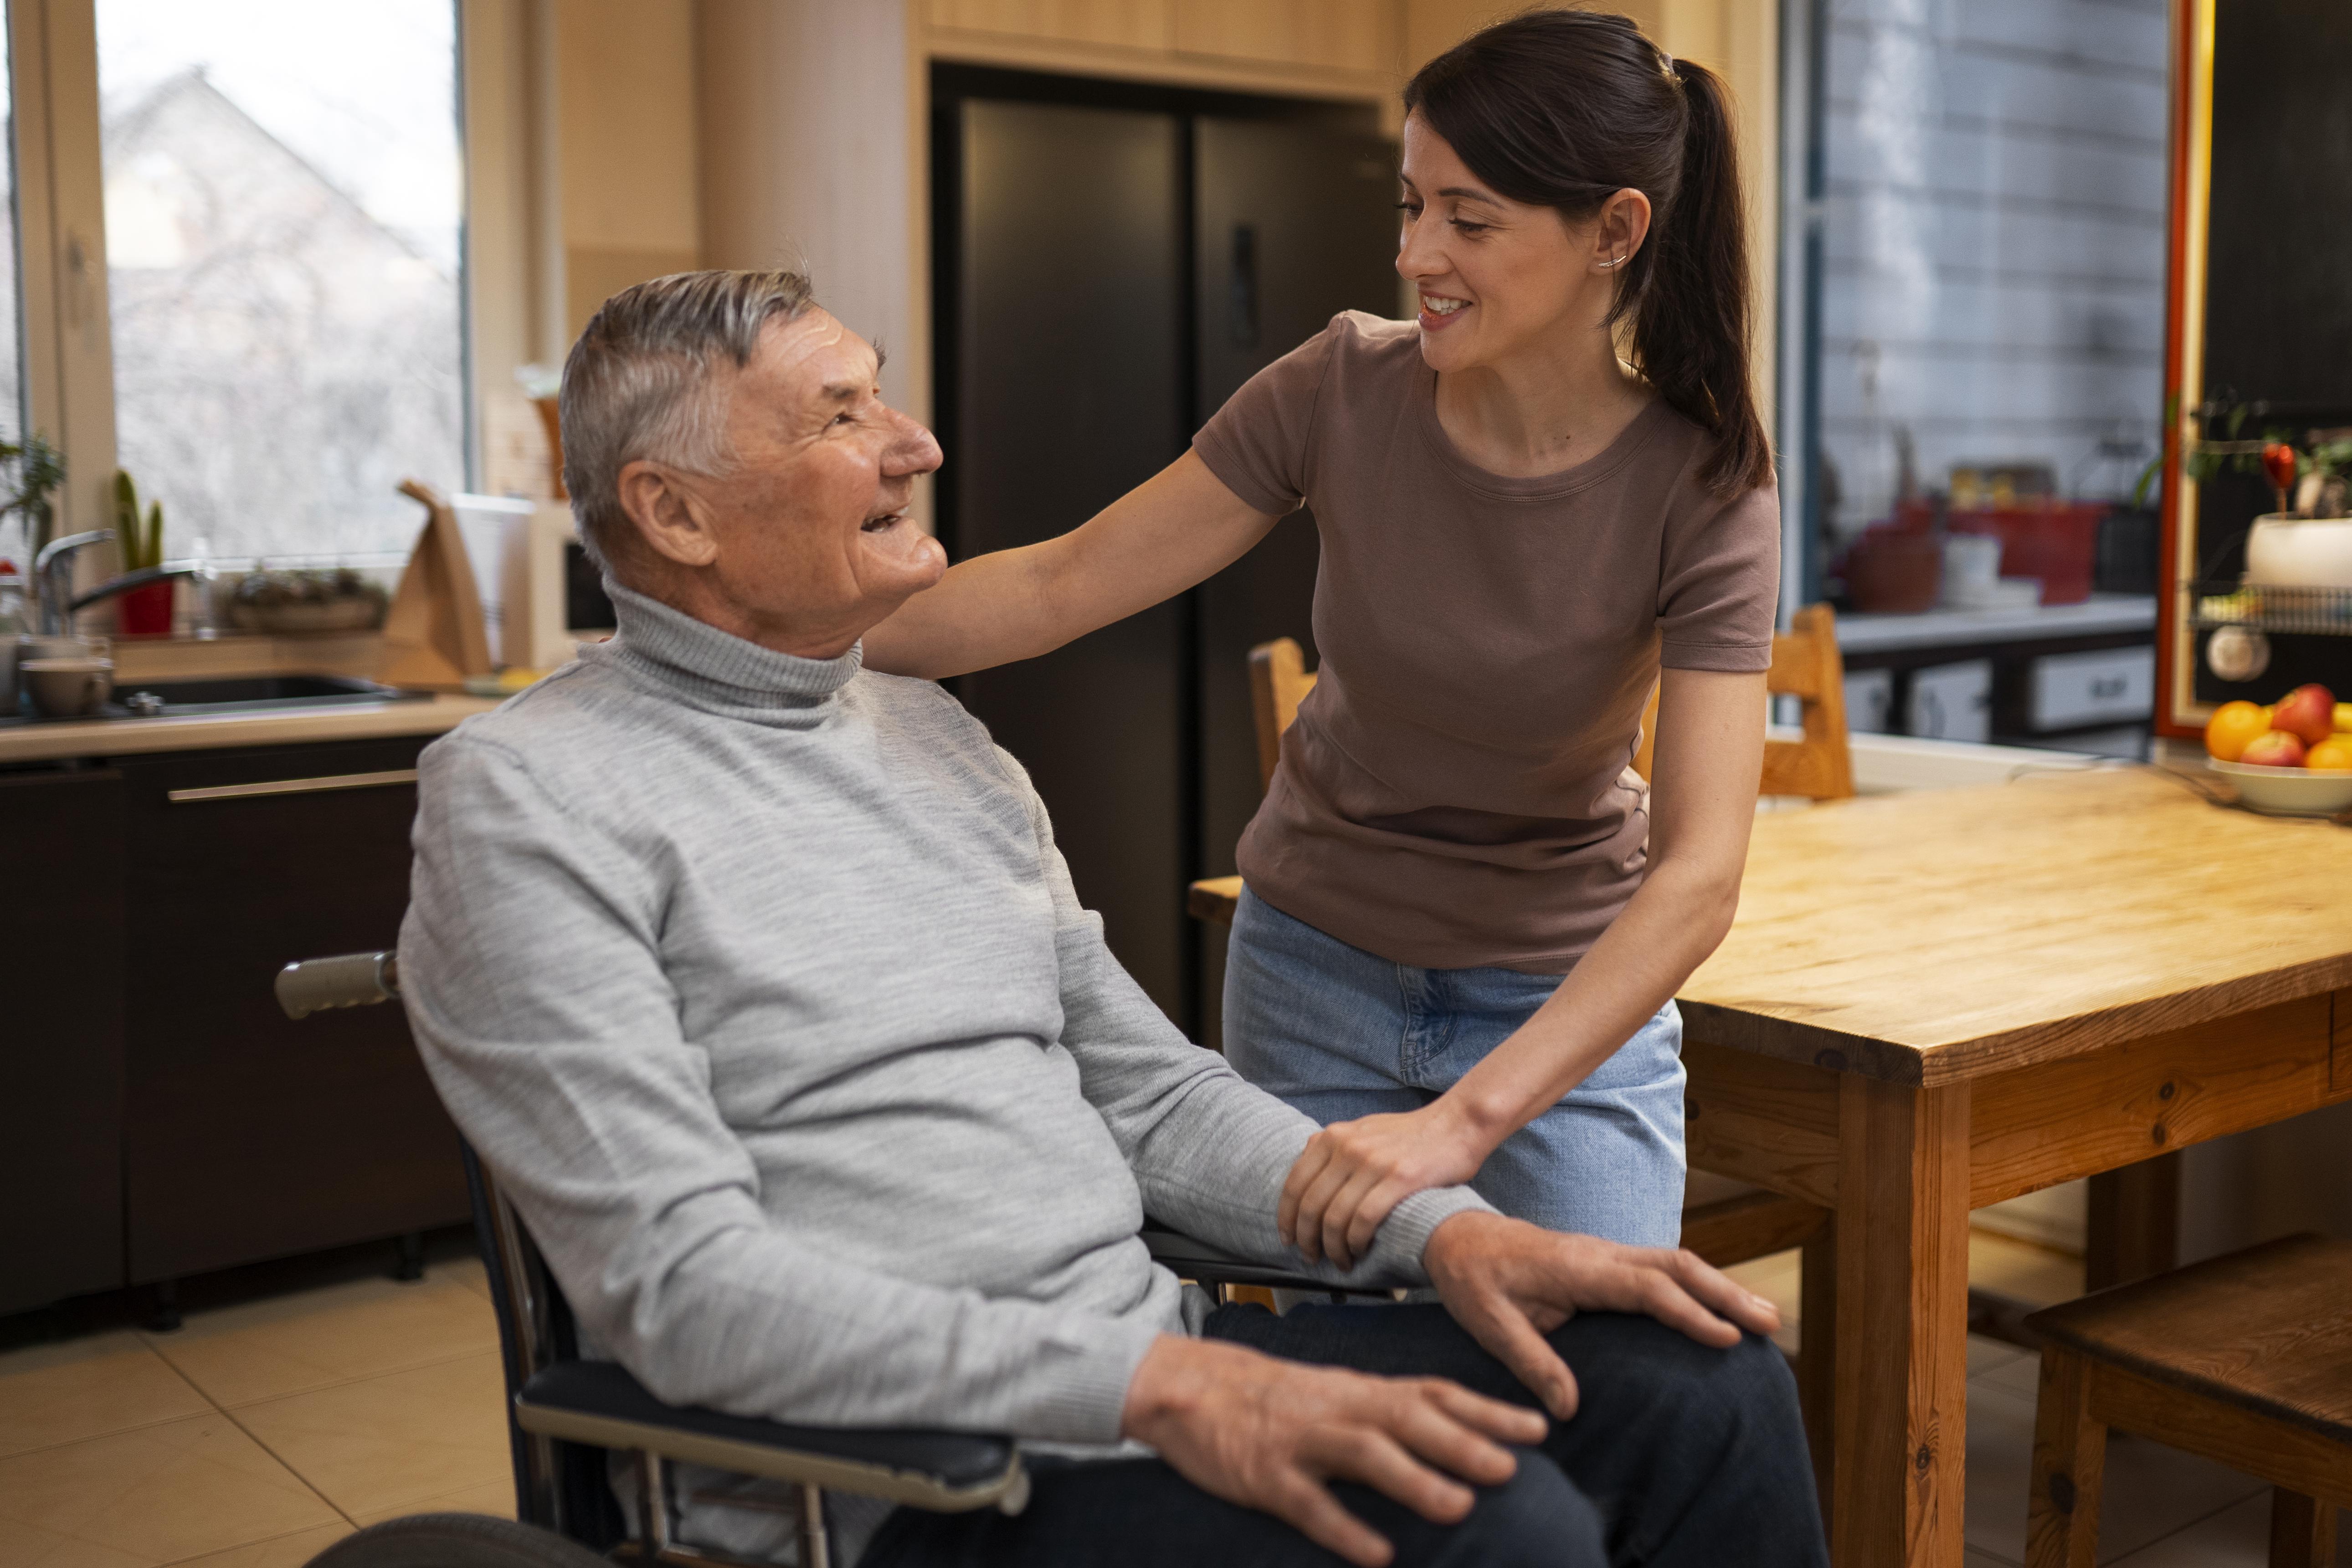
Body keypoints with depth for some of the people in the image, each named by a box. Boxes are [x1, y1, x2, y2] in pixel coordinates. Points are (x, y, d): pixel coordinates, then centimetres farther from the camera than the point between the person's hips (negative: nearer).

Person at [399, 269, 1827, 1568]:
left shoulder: (939, 740, 16)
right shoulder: (523, 800, -8)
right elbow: (684, 1288, -18)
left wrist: (1443, 1230, -1)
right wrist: (1154, 1385, -26)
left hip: (1156, 1364, 7)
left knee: (1711, 1388, -6)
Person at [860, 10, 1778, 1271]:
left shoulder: (1702, 489, -21)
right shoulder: (1345, 391, -15)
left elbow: (1699, 873, -28)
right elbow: (1064, 585, -11)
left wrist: (1463, 1120, -38)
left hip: (1573, 999, -1)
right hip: (1316, 968, 2)